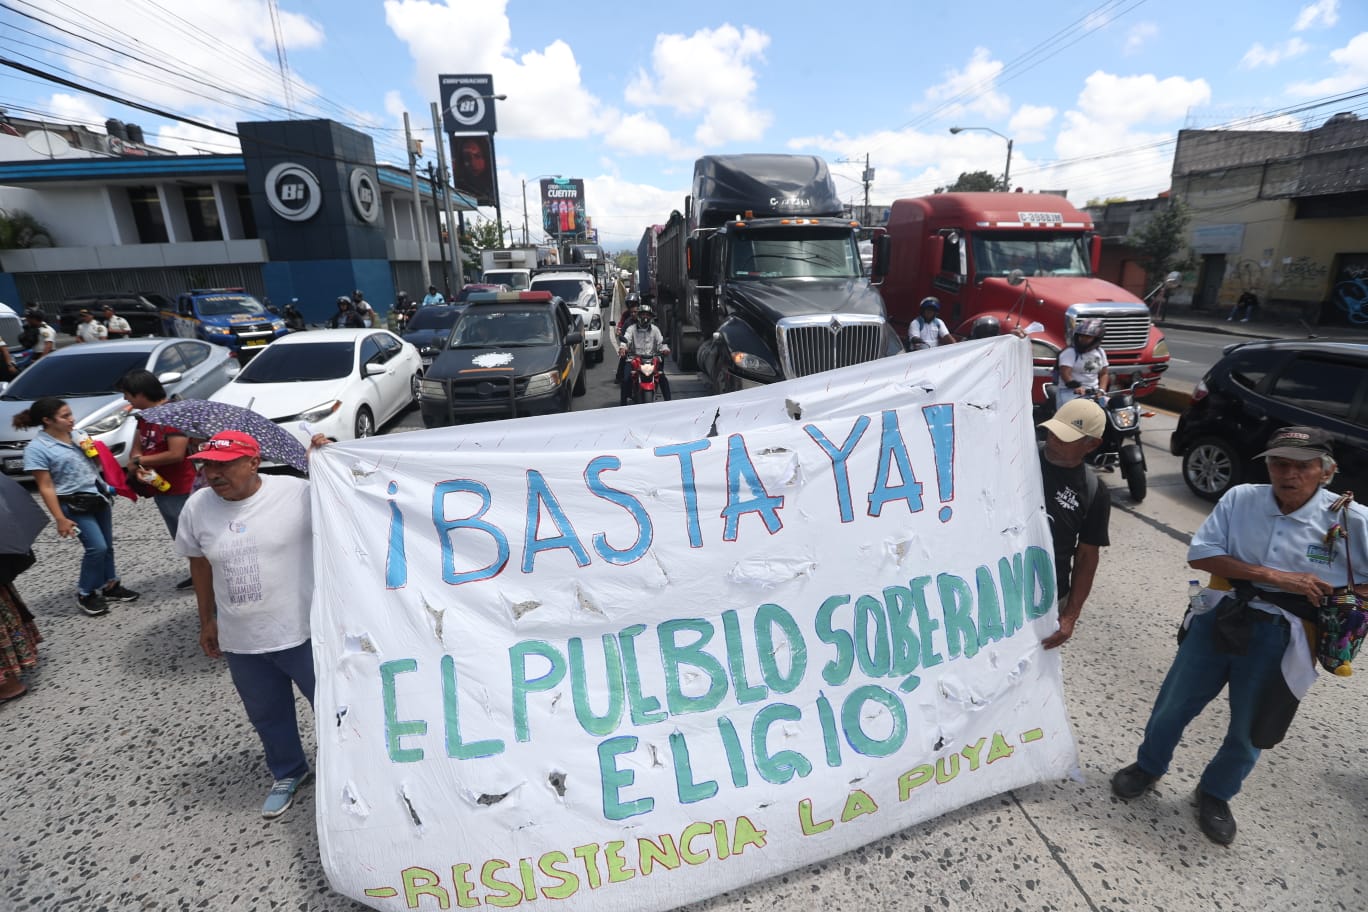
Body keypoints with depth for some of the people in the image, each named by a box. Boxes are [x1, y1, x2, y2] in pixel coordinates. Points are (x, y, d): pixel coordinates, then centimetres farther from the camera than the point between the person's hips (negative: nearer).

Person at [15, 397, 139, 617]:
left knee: (107, 546, 12)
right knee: (97, 547, -10)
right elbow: (46, 488, -13)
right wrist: (60, 519, -15)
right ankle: (85, 595, 8)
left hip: (100, 496, 6)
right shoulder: (36, 448, -12)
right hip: (75, 504, -6)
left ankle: (110, 586, 27)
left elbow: (98, 464, 18)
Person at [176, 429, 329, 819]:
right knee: (266, 716, 23)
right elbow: (199, 564, 11)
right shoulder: (196, 507, -1)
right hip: (239, 640, 5)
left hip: (302, 632, -4)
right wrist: (207, 621, 17)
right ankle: (288, 774, 49)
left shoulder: (297, 492, -16)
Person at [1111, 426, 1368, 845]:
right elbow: (1199, 553, -11)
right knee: (1173, 706, 14)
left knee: (1248, 731, 17)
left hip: (1279, 640, 0)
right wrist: (1276, 577, -18)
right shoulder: (1241, 499, -6)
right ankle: (1148, 766, 41)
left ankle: (1215, 793, 44)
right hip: (1219, 620, 1)